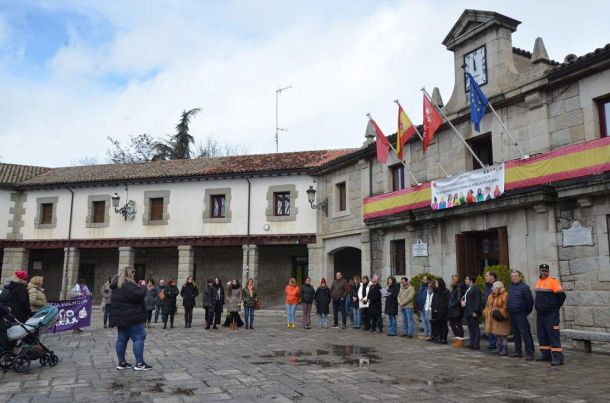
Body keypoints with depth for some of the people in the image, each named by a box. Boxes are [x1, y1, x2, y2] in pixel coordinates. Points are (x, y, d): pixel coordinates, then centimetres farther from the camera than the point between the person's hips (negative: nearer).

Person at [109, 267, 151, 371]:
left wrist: (138, 286, 9)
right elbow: (138, 295, -27)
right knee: (139, 338, -5)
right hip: (131, 317, -10)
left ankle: (121, 362, 17)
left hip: (120, 317, 10)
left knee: (122, 339, 12)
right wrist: (143, 286, -11)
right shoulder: (128, 284, -20)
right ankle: (139, 363, -5)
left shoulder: (117, 285, 14)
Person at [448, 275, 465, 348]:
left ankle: (461, 340, 6)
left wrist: (451, 305, -17)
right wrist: (450, 305, 9)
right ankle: (457, 338, 25)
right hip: (452, 310, 10)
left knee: (458, 325, -2)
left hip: (457, 310, -10)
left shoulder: (459, 288, -15)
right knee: (452, 324, 14)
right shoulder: (454, 288, 15)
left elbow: (459, 300, -21)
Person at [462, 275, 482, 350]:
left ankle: (477, 345, -1)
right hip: (467, 313, 10)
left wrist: (475, 311, -21)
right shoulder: (467, 289, 19)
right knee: (470, 329, 13)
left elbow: (478, 301, -17)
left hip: (473, 313, -10)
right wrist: (462, 301, 7)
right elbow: (464, 297, 30)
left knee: (475, 329, -4)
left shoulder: (476, 289, -11)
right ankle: (472, 343, 20)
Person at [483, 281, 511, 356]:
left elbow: (506, 307, -21)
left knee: (502, 334, -6)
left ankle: (505, 350, 1)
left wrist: (500, 313, -24)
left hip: (501, 319, -8)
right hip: (493, 319, 8)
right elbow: (488, 305, 23)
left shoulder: (505, 295, -13)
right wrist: (486, 313, 13)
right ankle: (499, 349, 22)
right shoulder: (491, 296, 14)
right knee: (497, 334, 13)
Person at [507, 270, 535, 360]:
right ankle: (518, 352, 21)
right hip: (512, 314, 8)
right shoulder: (511, 287, 14)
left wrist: (527, 311, -3)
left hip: (520, 314, -8)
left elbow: (530, 301, -10)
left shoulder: (524, 287, -10)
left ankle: (529, 353, -6)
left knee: (525, 333, -8)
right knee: (516, 334, 13)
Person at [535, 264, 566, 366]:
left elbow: (562, 295, -13)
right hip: (540, 314, 8)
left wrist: (555, 307, -4)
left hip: (551, 314, -8)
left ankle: (558, 358, -8)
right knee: (542, 335, 12)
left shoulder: (553, 281, -10)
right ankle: (546, 355, 21)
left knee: (554, 336, -9)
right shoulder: (538, 282, 12)